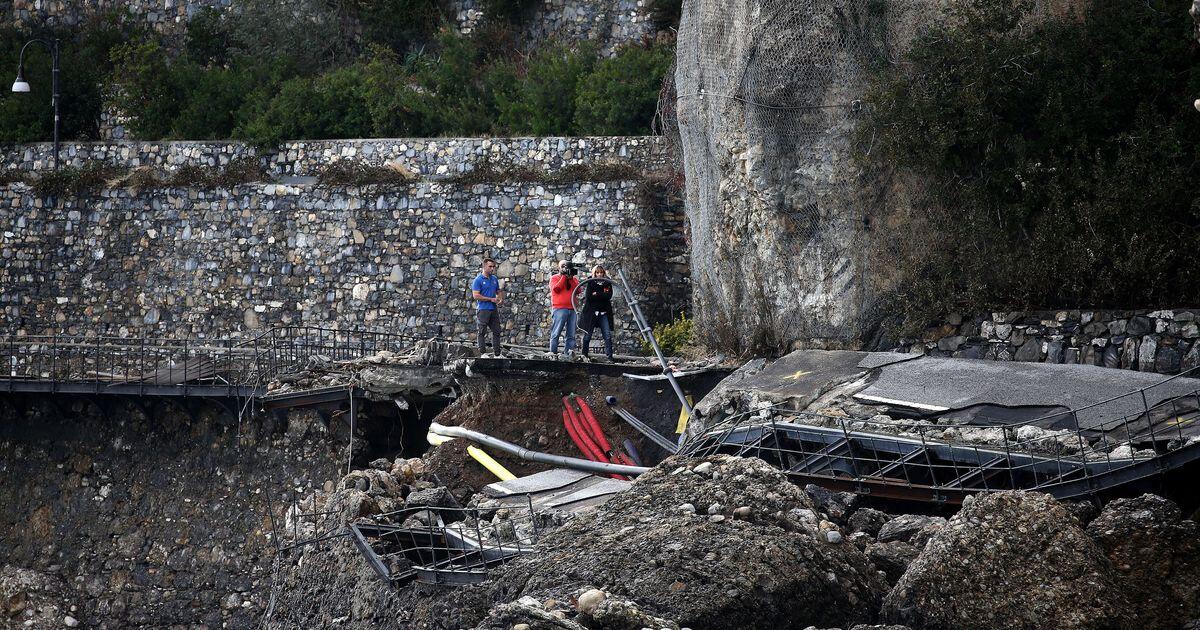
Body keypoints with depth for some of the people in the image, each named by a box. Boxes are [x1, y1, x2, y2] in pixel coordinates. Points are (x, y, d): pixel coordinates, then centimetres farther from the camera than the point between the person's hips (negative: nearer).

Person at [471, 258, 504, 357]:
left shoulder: (494, 279, 12)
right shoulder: (478, 280, -9)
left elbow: (499, 291, 21)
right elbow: (476, 295, -16)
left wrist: (501, 299, -2)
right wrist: (491, 299, -16)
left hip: (494, 309, 6)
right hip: (483, 310, -6)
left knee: (496, 332, 7)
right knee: (483, 332, 0)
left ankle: (497, 353, 12)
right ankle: (482, 353, 4)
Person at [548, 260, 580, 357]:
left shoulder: (574, 279, 21)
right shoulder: (554, 278, 11)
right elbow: (556, 288, -8)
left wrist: (571, 278, -2)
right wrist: (564, 276, -2)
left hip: (572, 309, 4)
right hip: (559, 308, -4)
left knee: (571, 335, -3)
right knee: (556, 333, -9)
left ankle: (569, 354, -5)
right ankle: (553, 353, -10)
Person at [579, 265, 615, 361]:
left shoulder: (607, 283, 10)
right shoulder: (590, 283, 3)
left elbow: (609, 295, -5)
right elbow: (588, 296, -10)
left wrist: (596, 294, -10)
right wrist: (602, 296, -10)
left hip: (604, 313, 2)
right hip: (591, 312, -2)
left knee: (608, 336, -8)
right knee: (587, 336, 3)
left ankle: (609, 357, -9)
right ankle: (584, 356, 13)